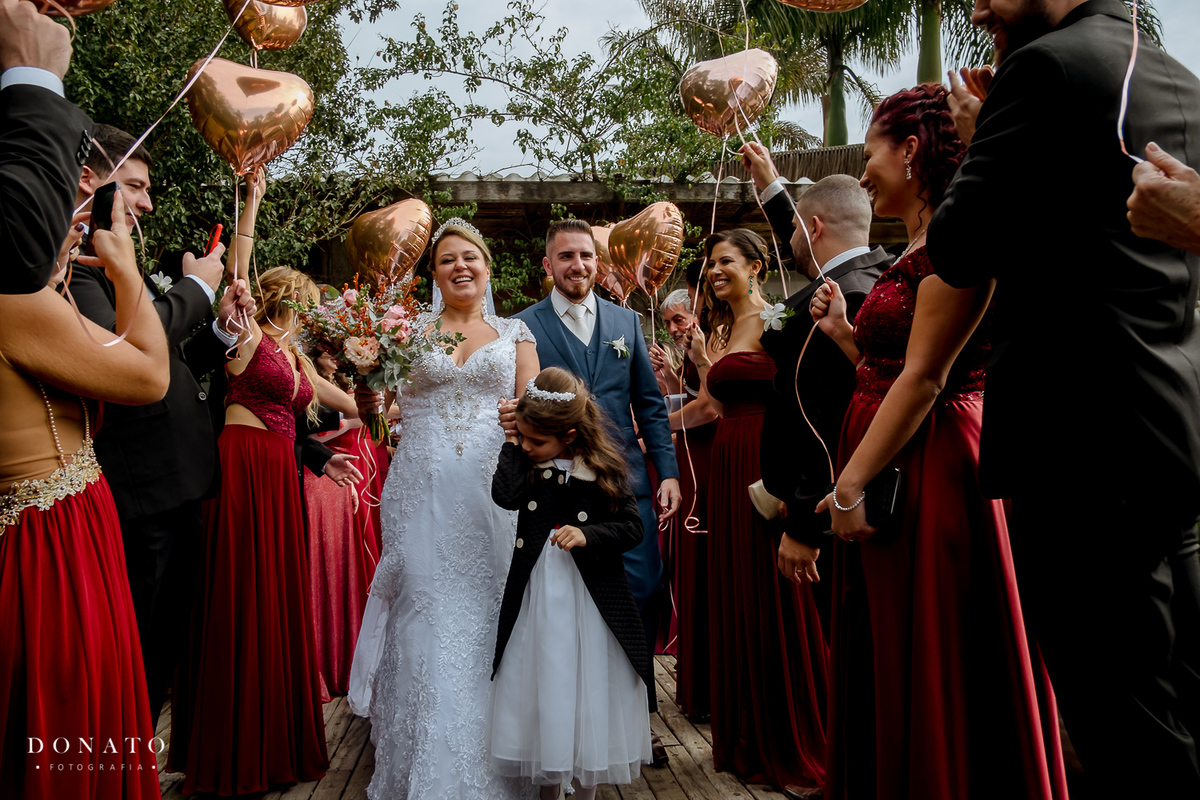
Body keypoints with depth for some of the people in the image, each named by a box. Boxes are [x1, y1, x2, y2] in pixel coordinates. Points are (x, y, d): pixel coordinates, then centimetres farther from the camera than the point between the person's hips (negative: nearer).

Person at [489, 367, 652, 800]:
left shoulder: (602, 467, -6)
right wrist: (511, 442, -14)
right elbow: (505, 495, -19)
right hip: (536, 596, 2)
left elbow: (632, 526, -4)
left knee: (589, 692, 8)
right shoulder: (525, 462, 0)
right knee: (541, 693, 9)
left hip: (590, 596, -2)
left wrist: (588, 534, -19)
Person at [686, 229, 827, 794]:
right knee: (738, 603, 12)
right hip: (730, 471, 8)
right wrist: (700, 359, 10)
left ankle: (801, 752, 14)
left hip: (775, 470, -8)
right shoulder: (719, 330, 17)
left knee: (782, 604, -1)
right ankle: (751, 741, 27)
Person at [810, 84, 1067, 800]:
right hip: (895, 471, 10)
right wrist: (842, 330, 16)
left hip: (929, 472, -10)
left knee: (930, 675, 0)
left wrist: (852, 485, -19)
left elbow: (925, 377, -19)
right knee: (890, 670, 15)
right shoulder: (922, 249, 18)